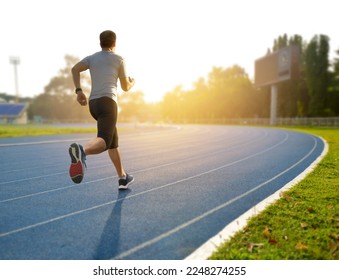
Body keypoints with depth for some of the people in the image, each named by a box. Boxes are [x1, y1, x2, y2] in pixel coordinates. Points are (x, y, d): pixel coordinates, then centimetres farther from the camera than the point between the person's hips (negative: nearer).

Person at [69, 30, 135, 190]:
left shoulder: (92, 58, 20)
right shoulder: (119, 59, 10)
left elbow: (75, 69, 3)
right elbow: (126, 87, 12)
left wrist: (79, 91, 3)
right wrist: (132, 82, 34)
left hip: (93, 103, 6)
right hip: (107, 101, -6)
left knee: (113, 140, 17)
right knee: (104, 141, -22)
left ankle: (123, 178, 22)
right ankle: (82, 150, -55)